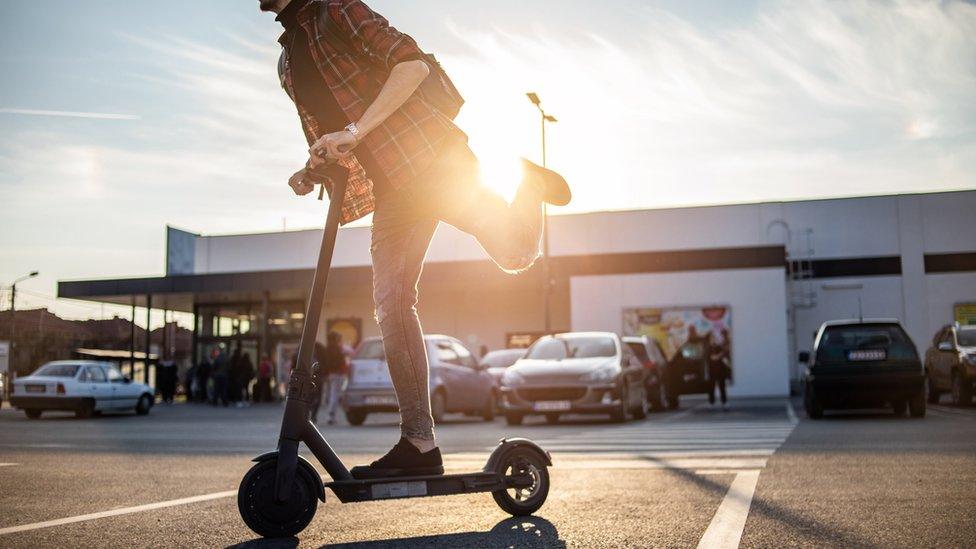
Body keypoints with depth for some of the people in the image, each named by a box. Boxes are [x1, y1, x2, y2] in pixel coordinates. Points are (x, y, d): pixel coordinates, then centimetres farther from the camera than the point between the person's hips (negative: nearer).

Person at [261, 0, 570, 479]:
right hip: (391, 187, 7)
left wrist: (354, 130, -23)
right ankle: (419, 444, -1)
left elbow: (413, 63, -15)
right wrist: (312, 171, 4)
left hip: (428, 155, -7)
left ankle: (530, 183, 22)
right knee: (391, 302, -4)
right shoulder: (287, 63, 20)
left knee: (514, 252, -14)